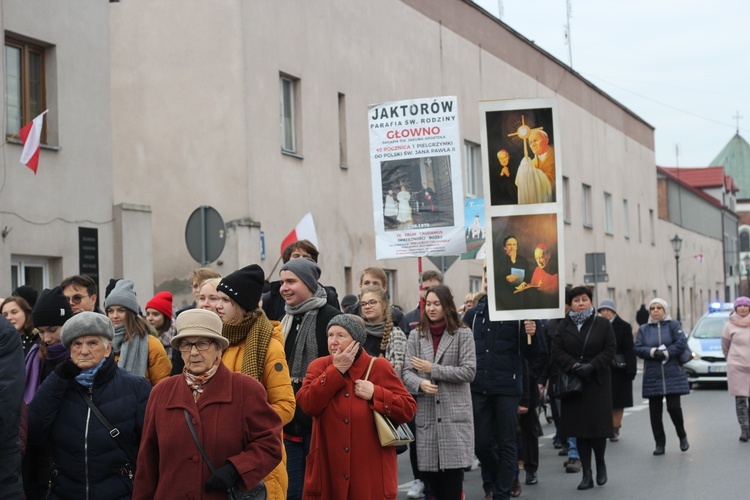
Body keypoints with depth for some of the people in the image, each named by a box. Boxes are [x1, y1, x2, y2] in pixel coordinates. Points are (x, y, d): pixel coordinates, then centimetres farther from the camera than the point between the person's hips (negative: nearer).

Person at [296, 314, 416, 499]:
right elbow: (307, 405, -13)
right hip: (329, 469, 1)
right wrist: (336, 370, -12)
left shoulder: (379, 367, 0)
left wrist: (375, 394, -14)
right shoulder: (318, 366, 5)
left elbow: (408, 409, -2)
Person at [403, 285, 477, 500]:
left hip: (454, 412, -3)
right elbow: (407, 372, 3)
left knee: (453, 466, -7)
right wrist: (421, 383, -19)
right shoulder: (416, 336, 11)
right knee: (429, 470, 3)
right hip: (426, 413, 3)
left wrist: (433, 369, -9)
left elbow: (469, 371, -7)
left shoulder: (462, 334, 1)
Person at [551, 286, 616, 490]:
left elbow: (610, 349, -3)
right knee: (579, 429, 1)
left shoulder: (602, 324, 3)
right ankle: (587, 474, 8)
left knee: (598, 426, -6)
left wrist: (592, 366, -15)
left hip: (598, 382, -2)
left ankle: (600, 464, 20)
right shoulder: (563, 326, 7)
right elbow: (557, 351, 0)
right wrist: (574, 365, -15)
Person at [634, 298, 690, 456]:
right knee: (655, 411, 2)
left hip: (673, 375, -3)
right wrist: (653, 352, -15)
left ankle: (682, 436, 16)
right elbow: (638, 348, 1)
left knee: (674, 407, -9)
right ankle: (659, 444, 11)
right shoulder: (644, 329, 11)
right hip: (652, 376, 3)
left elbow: (681, 343, -7)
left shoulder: (673, 325, 5)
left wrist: (666, 353, -14)